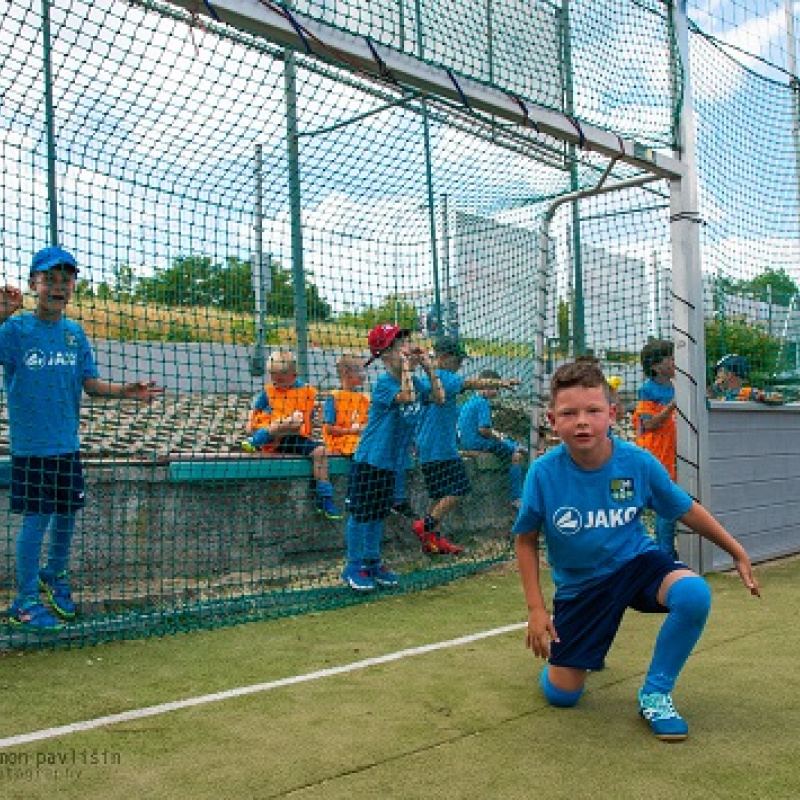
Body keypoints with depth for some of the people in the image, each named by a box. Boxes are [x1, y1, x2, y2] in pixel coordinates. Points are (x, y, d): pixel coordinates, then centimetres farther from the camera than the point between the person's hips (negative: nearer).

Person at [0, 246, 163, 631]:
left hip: (68, 443, 5)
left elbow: (90, 383, 10)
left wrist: (125, 391, -5)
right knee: (37, 517, 0)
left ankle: (55, 576, 38)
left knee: (67, 513, 14)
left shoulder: (75, 332, 6)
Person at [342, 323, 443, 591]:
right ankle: (353, 566, 11)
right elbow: (407, 396, -33)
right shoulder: (384, 383, -16)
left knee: (378, 514, 17)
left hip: (392, 462, 8)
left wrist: (428, 367, -1)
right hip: (368, 460, -8)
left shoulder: (412, 380, 8)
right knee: (359, 514, 1)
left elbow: (439, 397, 4)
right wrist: (406, 365, -25)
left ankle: (372, 561, 27)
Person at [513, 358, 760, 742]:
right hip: (579, 583, 0)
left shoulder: (639, 463, -19)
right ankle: (586, 650, 38)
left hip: (636, 562, 1)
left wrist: (737, 553, 6)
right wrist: (536, 609, -10)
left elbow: (686, 510, -1)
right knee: (561, 695, 0)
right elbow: (526, 540, -7)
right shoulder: (543, 473, -21)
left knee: (693, 593, -32)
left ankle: (655, 693, -8)